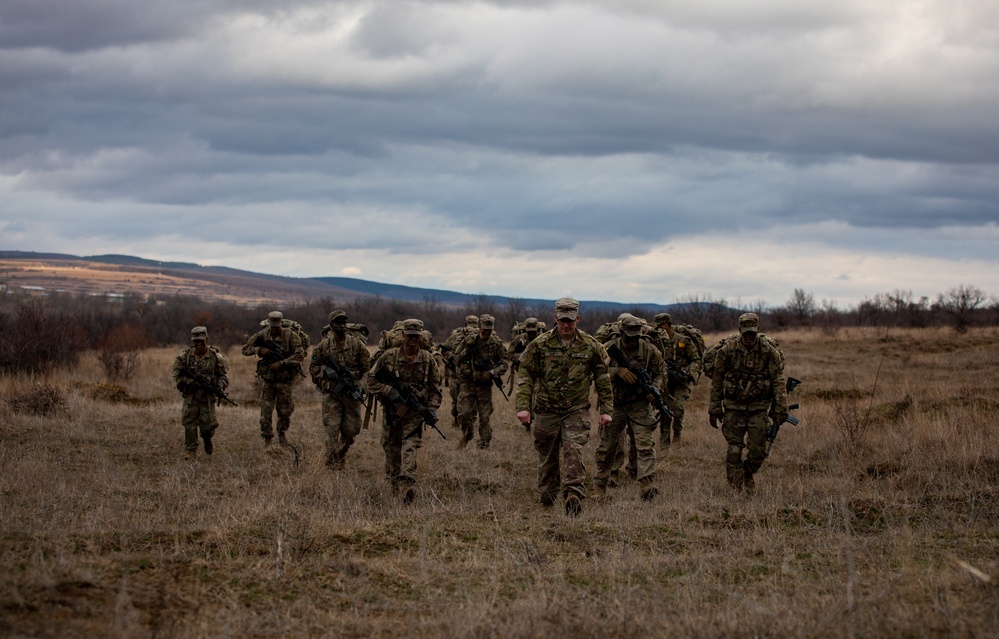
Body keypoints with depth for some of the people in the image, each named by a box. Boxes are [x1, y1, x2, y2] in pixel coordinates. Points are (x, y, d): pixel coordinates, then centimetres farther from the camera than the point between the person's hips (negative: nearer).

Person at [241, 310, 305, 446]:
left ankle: (282, 432, 35)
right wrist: (259, 349, -17)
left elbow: (300, 355, -15)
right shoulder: (262, 335, -2)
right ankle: (267, 439, 7)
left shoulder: (290, 336, -8)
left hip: (285, 380, -1)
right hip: (267, 380, 1)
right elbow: (244, 349, 1)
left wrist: (282, 363, -22)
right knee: (266, 411, -2)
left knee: (285, 412, 10)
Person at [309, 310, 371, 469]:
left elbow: (368, 367, 7)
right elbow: (313, 367, 7)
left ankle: (341, 454, 32)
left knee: (352, 429, 6)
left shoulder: (357, 344, 1)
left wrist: (360, 385, -3)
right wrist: (326, 372, -12)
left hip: (352, 394, 2)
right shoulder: (324, 345, 0)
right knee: (332, 429, -6)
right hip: (331, 394, -2)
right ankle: (333, 465, -1)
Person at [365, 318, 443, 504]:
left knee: (410, 446, -14)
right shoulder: (389, 356, -4)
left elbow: (435, 385, 9)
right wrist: (390, 391, -14)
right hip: (391, 410, 1)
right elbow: (371, 378, 0)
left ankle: (407, 484, -26)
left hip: (415, 412, -1)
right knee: (391, 447, 12)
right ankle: (393, 480, 33)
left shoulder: (427, 359, 1)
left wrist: (432, 407, -2)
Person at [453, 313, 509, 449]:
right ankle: (467, 435, 22)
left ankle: (484, 445, 8)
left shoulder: (496, 344, 1)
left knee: (485, 416, 0)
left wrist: (492, 373, -15)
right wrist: (467, 350, -13)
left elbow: (503, 364, 2)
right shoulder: (469, 341, 1)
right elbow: (457, 360, 3)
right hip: (468, 383, 0)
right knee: (465, 413, -5)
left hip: (485, 384, 0)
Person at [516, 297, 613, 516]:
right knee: (547, 457, 11)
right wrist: (523, 406, -10)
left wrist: (606, 410, 5)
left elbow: (603, 380, 8)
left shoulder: (591, 346, 0)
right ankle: (547, 497, 28)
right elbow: (526, 376, -1)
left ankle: (573, 497, -18)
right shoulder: (540, 345, -4)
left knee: (573, 452, -17)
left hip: (577, 410, -1)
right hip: (546, 410, 1)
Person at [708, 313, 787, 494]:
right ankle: (736, 489, 4)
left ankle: (748, 474, 28)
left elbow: (778, 382, -4)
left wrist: (781, 409, -10)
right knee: (734, 450, -5)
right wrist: (714, 409, 3)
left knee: (758, 450, -2)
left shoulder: (769, 352, -5)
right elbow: (717, 381, 3)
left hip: (759, 406, 0)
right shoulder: (728, 350, -4)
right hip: (734, 407, 0)